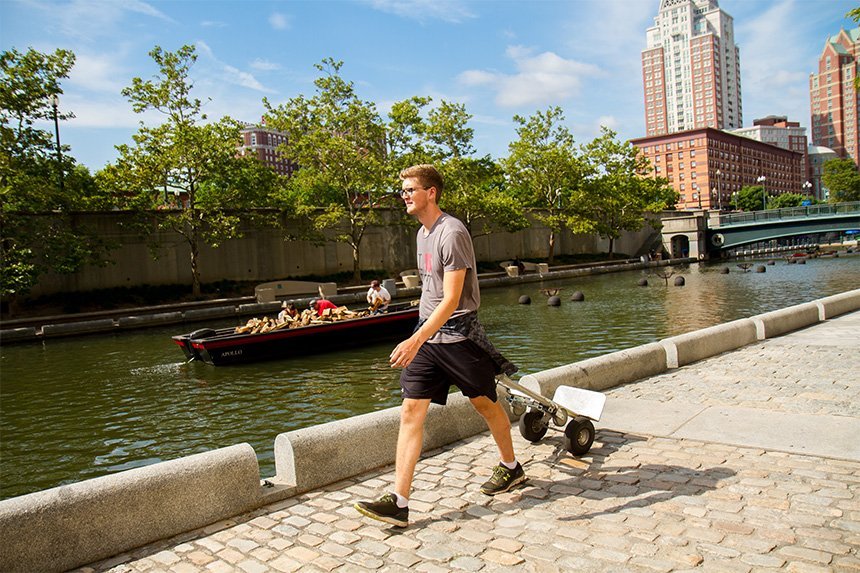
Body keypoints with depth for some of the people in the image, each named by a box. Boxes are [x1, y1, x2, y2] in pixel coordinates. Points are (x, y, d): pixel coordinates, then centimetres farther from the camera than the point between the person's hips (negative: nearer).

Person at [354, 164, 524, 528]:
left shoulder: (452, 233, -17)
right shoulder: (423, 232, 11)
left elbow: (451, 300, -23)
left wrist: (416, 340, -31)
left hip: (457, 334, -7)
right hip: (426, 336, 8)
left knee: (485, 403, 12)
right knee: (411, 411, -1)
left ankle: (511, 468, 37)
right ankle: (399, 502, 0)